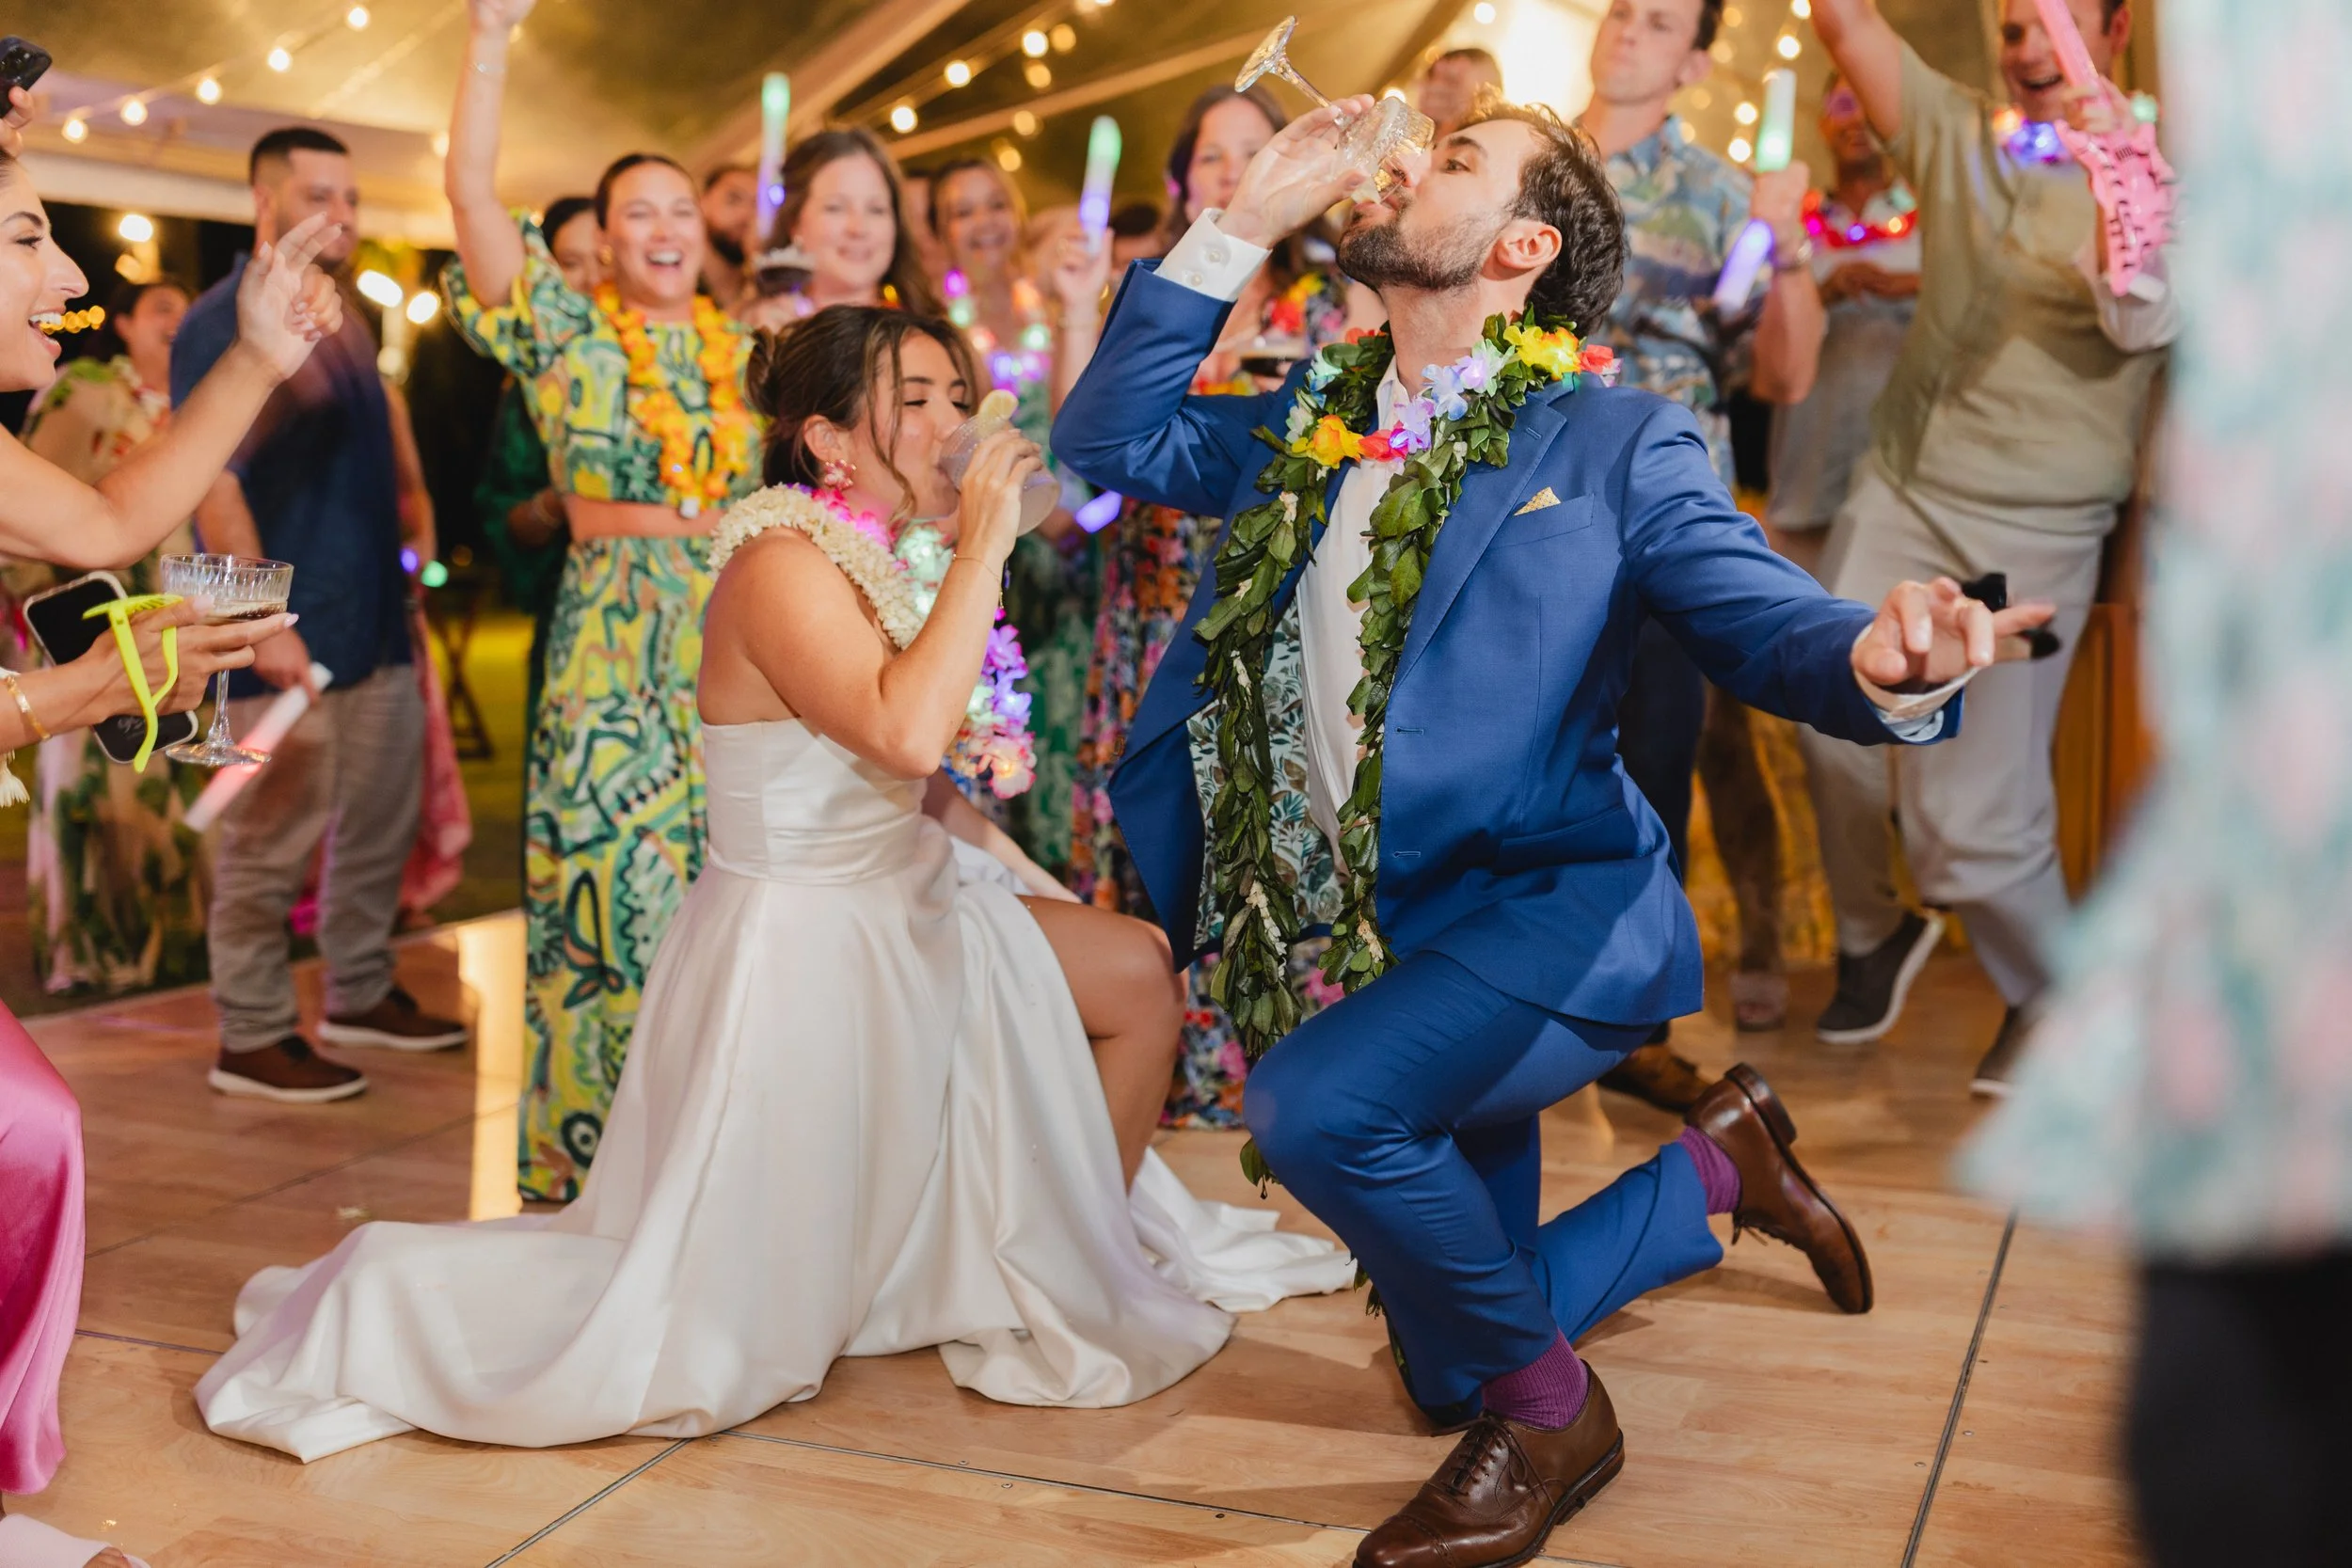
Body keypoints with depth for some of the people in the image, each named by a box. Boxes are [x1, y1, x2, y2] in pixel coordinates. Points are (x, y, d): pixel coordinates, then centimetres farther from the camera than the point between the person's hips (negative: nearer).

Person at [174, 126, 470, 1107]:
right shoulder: (223, 323, -10)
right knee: (270, 841, -1)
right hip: (290, 639, -8)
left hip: (375, 623, 9)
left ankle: (359, 993, 30)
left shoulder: (343, 321, 15)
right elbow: (214, 487, -17)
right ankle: (251, 1038, 9)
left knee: (382, 819, 15)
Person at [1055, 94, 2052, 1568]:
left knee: (1311, 1104, -35)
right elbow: (1108, 439, 7)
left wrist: (1882, 655, -39)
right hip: (1395, 935, 7)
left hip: (1555, 910, -6)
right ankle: (1719, 1160, 35)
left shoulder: (1613, 440, -7)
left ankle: (1549, 1411, -8)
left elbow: (1771, 621, -14)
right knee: (1449, 1369, 13)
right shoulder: (1314, 426, 8)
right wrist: (1243, 222, 1)